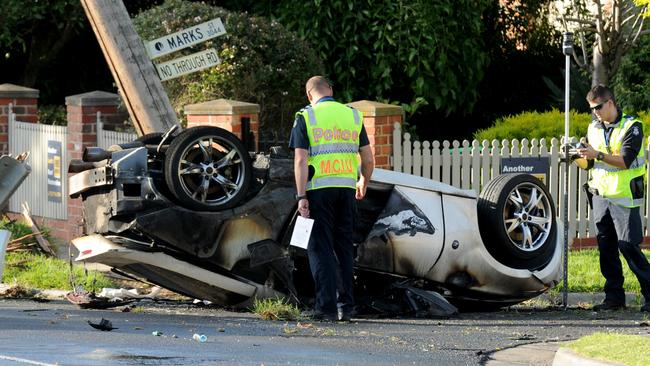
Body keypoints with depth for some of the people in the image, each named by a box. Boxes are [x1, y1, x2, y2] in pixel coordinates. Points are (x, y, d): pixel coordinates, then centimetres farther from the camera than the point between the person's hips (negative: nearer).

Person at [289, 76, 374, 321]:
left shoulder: (305, 117, -1)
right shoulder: (353, 115, 10)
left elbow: (300, 160, -9)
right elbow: (368, 158, 10)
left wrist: (301, 197, -10)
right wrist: (363, 184, 27)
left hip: (319, 188, -4)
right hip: (346, 188, 4)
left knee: (320, 248, 0)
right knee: (344, 248, 13)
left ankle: (327, 307, -6)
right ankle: (346, 307, 13)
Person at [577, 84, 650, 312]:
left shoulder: (631, 127, -6)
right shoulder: (594, 129, 13)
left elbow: (626, 161, -17)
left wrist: (597, 155, -25)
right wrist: (579, 157, -3)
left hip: (623, 197, -6)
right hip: (600, 195, 6)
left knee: (629, 245, -11)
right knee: (606, 247, 5)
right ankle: (614, 297, 10)